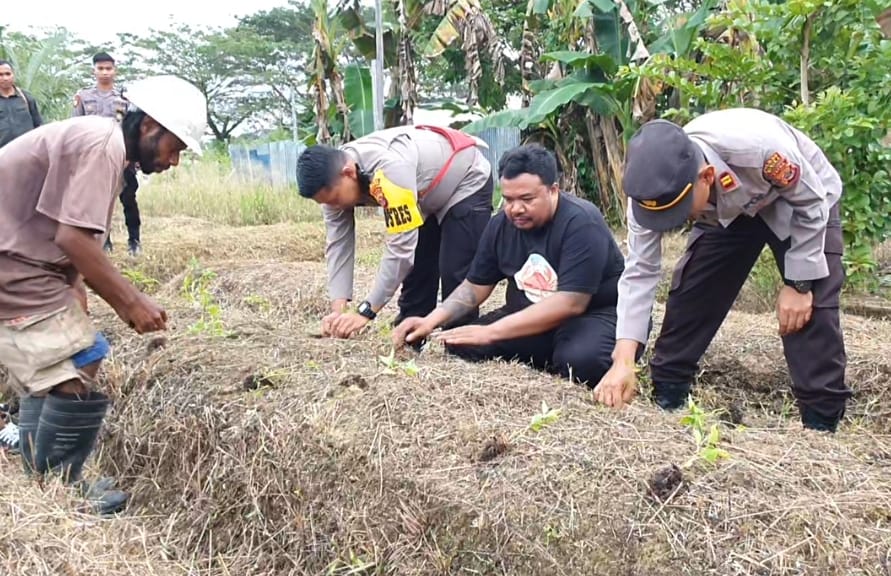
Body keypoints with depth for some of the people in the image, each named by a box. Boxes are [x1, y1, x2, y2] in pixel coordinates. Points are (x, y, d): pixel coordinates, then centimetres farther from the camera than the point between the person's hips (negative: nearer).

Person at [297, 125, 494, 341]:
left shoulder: (388, 168, -43)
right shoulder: (333, 178, -17)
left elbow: (401, 247, -41)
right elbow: (338, 243, -16)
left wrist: (365, 312, -38)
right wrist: (338, 310, -27)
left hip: (467, 183, -8)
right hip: (427, 196, 8)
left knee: (455, 278, -12)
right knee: (415, 274, 9)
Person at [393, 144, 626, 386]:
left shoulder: (581, 223, -23)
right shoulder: (501, 224, -4)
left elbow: (570, 303, -30)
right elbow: (476, 285, 7)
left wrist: (491, 332, -32)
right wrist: (432, 320, -12)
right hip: (530, 316, 6)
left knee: (581, 360, -38)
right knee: (461, 346, -13)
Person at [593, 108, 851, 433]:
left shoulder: (757, 146, -44)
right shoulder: (655, 186, -30)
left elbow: (811, 201, -25)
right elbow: (639, 270, -25)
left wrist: (799, 283, -22)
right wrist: (623, 360, -33)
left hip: (802, 203, -3)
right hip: (728, 211, 4)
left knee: (810, 309, -18)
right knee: (689, 295, -7)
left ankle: (821, 422, -5)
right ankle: (665, 400, 8)